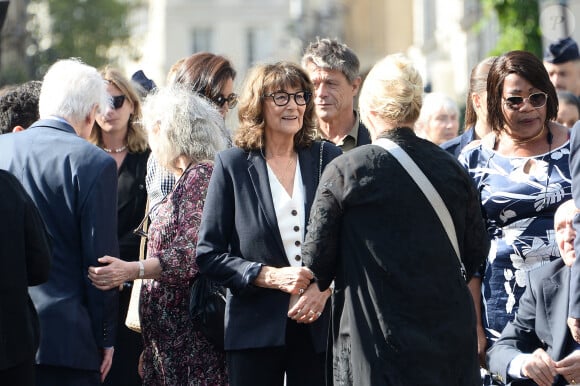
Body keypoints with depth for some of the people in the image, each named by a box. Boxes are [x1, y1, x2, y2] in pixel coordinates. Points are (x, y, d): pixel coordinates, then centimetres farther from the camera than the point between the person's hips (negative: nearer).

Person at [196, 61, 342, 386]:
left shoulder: (328, 159, 7)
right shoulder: (233, 165, 1)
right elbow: (209, 254, -1)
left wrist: (325, 288, -8)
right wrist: (270, 276, -12)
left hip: (319, 325, 2)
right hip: (256, 329, -1)